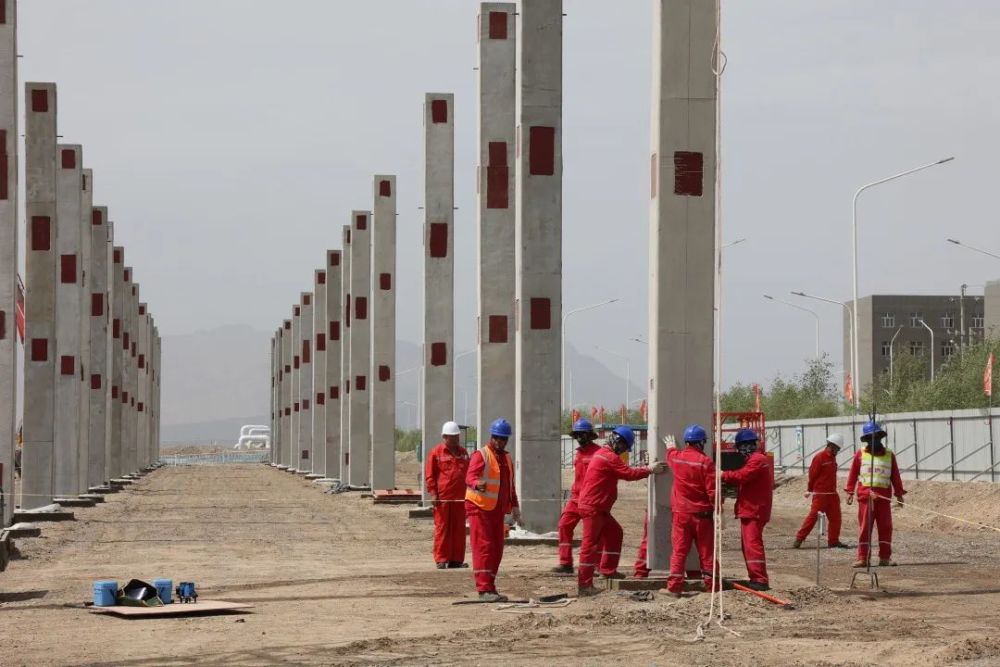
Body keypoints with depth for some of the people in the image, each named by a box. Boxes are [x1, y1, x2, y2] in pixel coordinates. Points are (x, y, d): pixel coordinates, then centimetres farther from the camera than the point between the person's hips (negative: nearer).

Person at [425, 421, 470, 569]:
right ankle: (441, 560, 1)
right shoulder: (436, 453, 0)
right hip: (443, 498, -5)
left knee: (459, 529, 5)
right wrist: (433, 494, -10)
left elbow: (468, 473, 23)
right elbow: (429, 475, -2)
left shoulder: (463, 452, 16)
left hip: (460, 497, 5)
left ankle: (456, 559, 10)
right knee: (442, 528, -2)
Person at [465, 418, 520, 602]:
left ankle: (490, 588, 14)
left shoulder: (507, 458, 18)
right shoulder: (481, 455, -7)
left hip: (497, 510, 8)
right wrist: (477, 484, -44)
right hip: (480, 508, -8)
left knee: (497, 549, 7)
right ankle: (484, 590, -16)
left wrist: (514, 507, 20)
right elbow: (470, 477, -23)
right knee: (484, 547, -12)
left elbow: (510, 485, 26)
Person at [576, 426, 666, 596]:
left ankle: (608, 569, 27)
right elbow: (629, 474, -16)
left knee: (614, 533, 20)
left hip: (599, 508, 10)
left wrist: (646, 468, 8)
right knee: (590, 544, -9)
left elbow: (624, 472, 17)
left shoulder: (603, 454, 17)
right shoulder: (610, 457, -16)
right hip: (592, 507, -10)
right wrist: (649, 470, -4)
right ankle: (584, 584, -9)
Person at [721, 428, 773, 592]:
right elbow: (745, 478, 19)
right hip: (750, 510, 11)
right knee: (747, 544, 15)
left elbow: (741, 476, -24)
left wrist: (723, 475, -14)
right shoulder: (754, 459, 22)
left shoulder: (757, 460, -13)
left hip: (754, 511, -11)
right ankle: (755, 578, 20)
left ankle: (760, 580, -20)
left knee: (752, 544, -16)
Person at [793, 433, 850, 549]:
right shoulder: (820, 457, -13)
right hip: (820, 493, -8)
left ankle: (833, 541, 14)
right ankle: (799, 539, -2)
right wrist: (809, 490, -3)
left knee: (835, 517, 6)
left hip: (832, 493, 8)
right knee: (813, 516, -7)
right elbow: (812, 474, -10)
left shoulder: (832, 458, 14)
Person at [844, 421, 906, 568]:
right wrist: (850, 492, 0)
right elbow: (853, 474, 7)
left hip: (883, 497, 2)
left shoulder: (889, 456, 10)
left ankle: (885, 557, 9)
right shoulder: (860, 455, 6)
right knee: (865, 528, -3)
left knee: (885, 527, 3)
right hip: (865, 496, -2)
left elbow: (895, 477, 11)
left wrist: (899, 494, 7)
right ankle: (862, 558, -2)